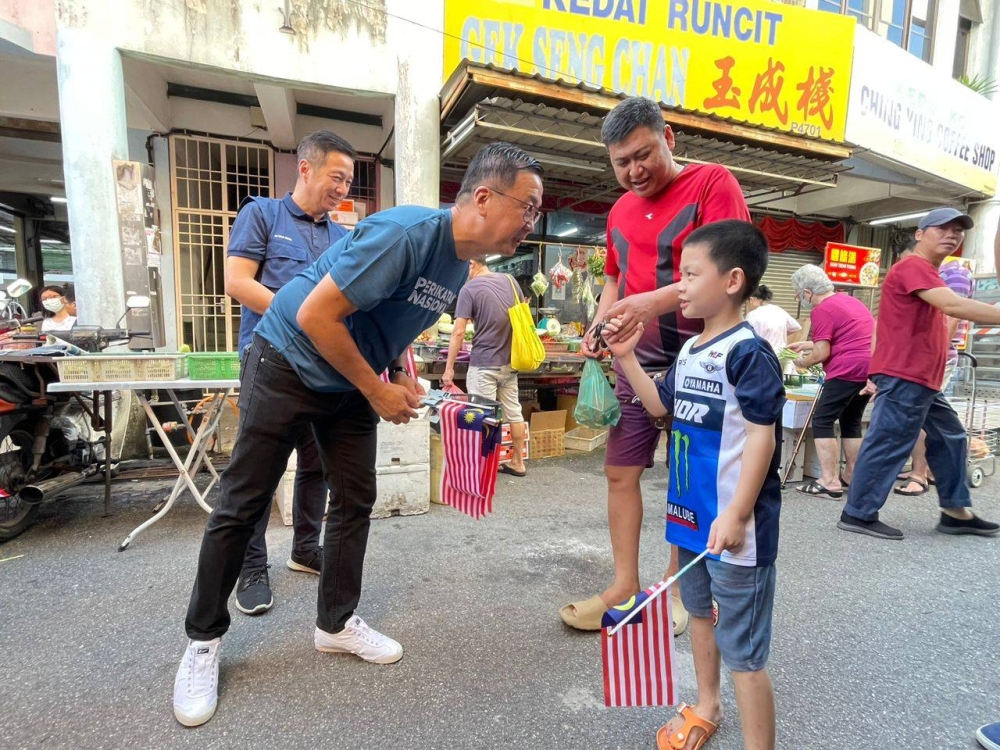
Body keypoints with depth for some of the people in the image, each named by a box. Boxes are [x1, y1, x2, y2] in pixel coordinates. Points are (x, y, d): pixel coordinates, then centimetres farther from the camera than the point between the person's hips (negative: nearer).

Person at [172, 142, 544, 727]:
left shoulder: (460, 267, 0)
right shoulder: (405, 234, -28)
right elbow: (315, 315, -28)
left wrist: (402, 375, -1)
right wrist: (378, 391, -20)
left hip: (351, 380, 8)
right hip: (288, 363, -7)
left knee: (356, 501, 8)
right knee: (242, 506, 3)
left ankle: (337, 623, 26)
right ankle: (204, 640, 21)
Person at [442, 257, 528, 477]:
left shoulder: (469, 289, -11)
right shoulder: (509, 281, 6)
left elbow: (459, 332, -15)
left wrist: (449, 367, -11)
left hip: (483, 364, -6)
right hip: (509, 362, 6)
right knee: (513, 411, 13)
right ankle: (518, 462, 24)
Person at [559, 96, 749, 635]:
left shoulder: (713, 183, -5)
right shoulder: (621, 211, 14)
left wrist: (655, 302, -29)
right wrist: (599, 325, 4)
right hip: (637, 362, 6)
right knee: (620, 471, 6)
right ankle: (625, 588, 20)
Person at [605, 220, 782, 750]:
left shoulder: (748, 353, -18)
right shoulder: (689, 352, 8)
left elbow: (761, 435, -21)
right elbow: (660, 405, 19)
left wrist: (737, 515, -23)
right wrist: (626, 358, 10)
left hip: (733, 524, -9)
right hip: (692, 512, 9)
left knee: (742, 648, 3)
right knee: (700, 611, 26)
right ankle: (706, 707, 48)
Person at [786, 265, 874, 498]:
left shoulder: (822, 310, -9)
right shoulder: (850, 300, 19)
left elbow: (822, 353, -13)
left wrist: (802, 361, 5)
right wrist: (807, 345, 28)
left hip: (848, 371, -9)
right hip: (871, 368, 9)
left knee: (822, 422, -3)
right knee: (851, 422, 18)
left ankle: (829, 482, -4)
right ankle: (850, 476, 23)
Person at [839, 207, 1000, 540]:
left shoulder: (927, 273, 23)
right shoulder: (913, 267, -11)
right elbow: (954, 305, -25)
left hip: (921, 379, 11)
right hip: (903, 376, -11)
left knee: (950, 439, 17)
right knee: (889, 444, -7)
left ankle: (956, 512, 27)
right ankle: (857, 514, 1)